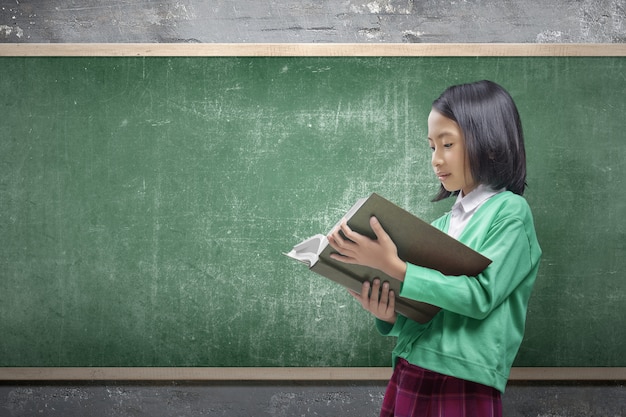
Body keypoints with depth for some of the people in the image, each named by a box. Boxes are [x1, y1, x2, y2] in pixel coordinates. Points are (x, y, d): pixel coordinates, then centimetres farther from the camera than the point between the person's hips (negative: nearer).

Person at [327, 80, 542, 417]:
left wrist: (393, 266, -23)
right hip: (407, 378, 6)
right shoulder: (441, 225, 13)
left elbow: (480, 295, -17)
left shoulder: (510, 211, -5)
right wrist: (389, 316, -8)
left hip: (463, 386, -6)